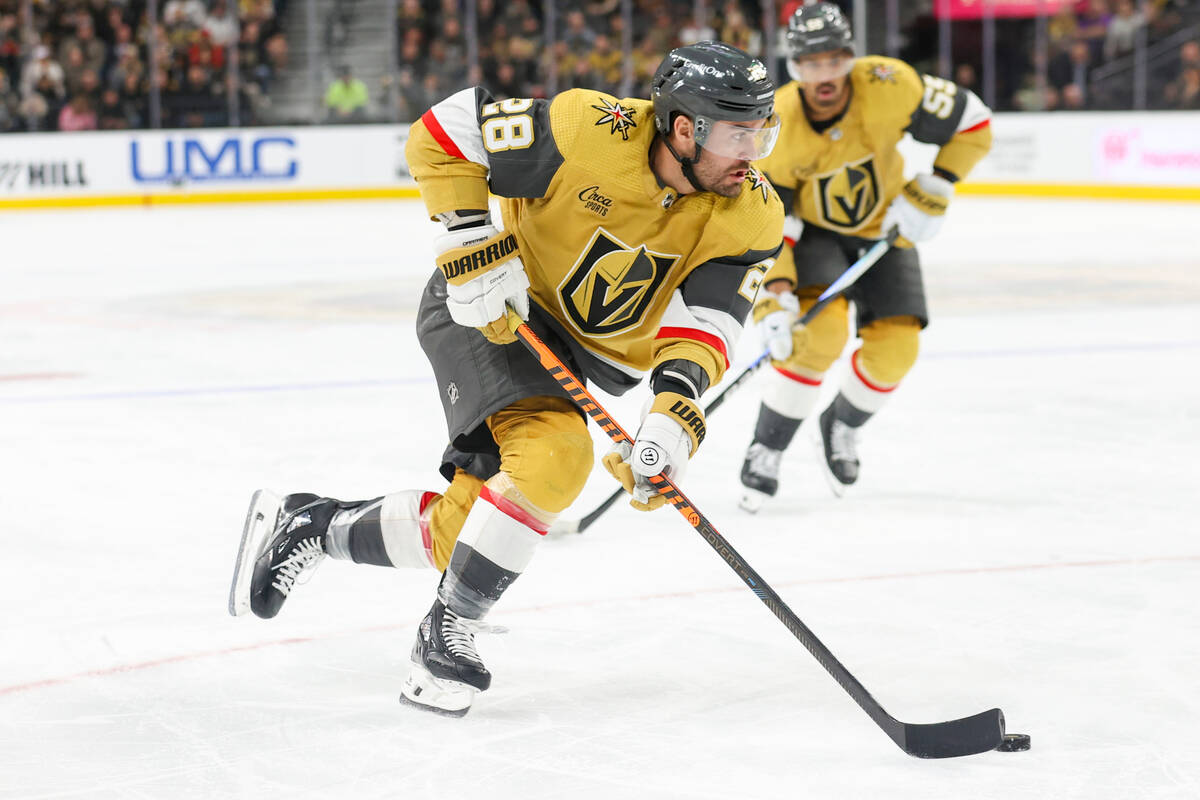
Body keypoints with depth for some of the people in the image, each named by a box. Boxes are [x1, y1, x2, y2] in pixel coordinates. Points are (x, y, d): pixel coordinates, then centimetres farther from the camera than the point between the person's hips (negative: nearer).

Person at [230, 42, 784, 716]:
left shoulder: (752, 218, -15)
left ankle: (307, 524, 24)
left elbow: (706, 322, -22)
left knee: (474, 529, 0)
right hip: (489, 306, -5)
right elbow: (445, 133, -17)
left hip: (589, 358, 5)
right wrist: (471, 245, -24)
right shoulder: (590, 130, -26)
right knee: (554, 456, -29)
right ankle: (450, 634, -13)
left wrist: (675, 406, -40)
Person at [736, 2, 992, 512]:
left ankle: (842, 425, 23)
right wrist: (774, 295, -35)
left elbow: (973, 124, -17)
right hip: (810, 229, -2)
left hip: (883, 226, 2)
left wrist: (932, 193, -22)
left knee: (895, 346, -9)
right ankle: (765, 450, -11)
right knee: (819, 330, -26)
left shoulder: (889, 86, -30)